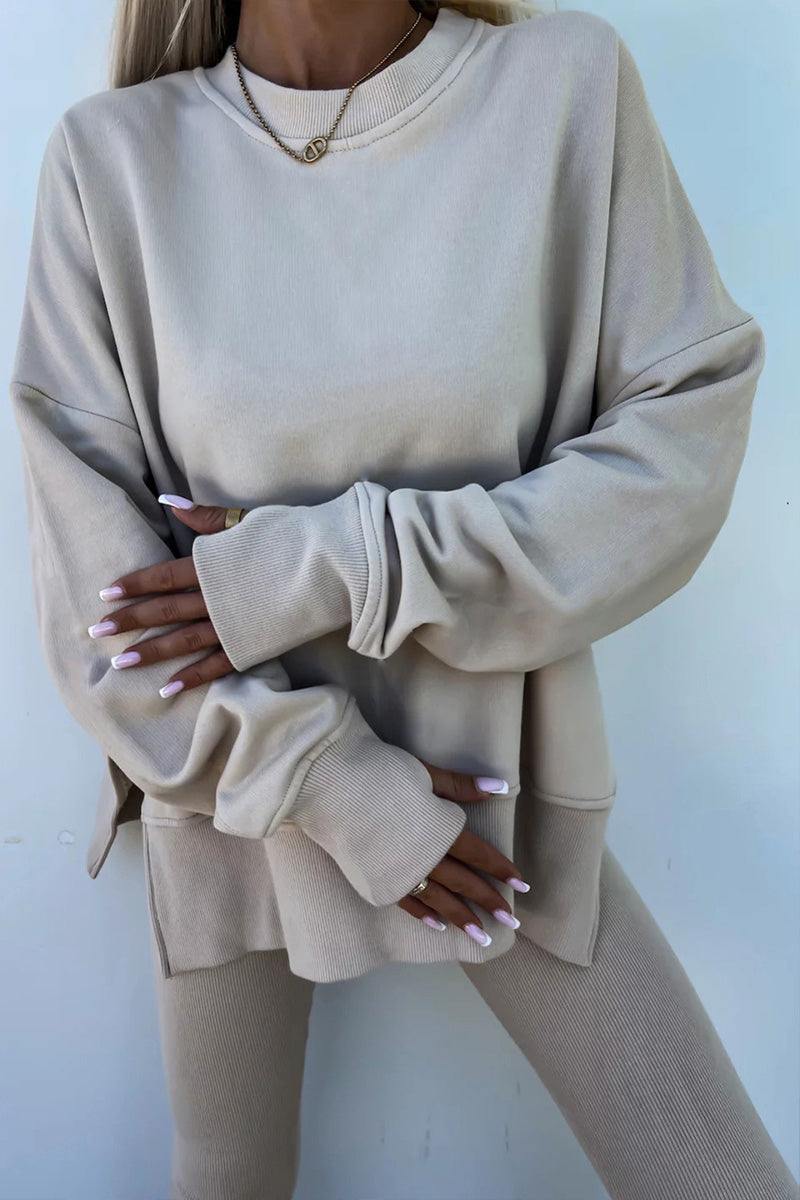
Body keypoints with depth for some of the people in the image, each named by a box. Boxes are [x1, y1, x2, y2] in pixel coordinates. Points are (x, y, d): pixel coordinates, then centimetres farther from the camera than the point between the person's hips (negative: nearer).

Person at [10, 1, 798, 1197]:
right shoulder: (112, 155, -8)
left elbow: (682, 443, -11)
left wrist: (338, 572, -19)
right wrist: (337, 787, -14)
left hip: (495, 774, 1)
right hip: (234, 785, 1)